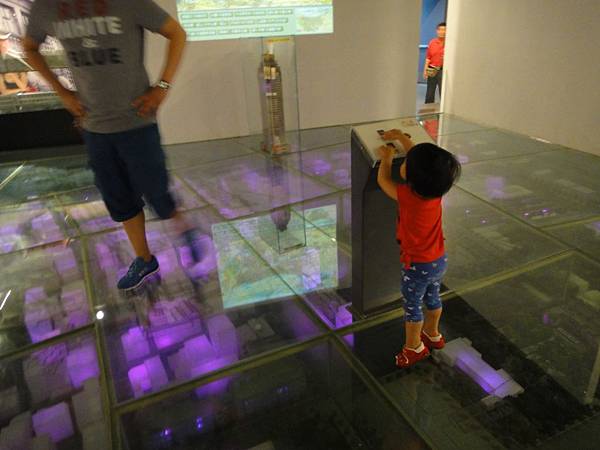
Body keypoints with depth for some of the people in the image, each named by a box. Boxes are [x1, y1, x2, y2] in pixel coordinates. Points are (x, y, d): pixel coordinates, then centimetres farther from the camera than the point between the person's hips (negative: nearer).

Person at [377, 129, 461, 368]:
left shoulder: (408, 196, -31)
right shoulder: (435, 187, -13)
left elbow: (382, 180, -14)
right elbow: (420, 157, 4)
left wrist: (387, 158, 3)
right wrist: (401, 136, 14)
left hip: (417, 266, -7)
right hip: (439, 260, 7)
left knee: (412, 308, 15)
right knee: (432, 299, 28)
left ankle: (414, 348, 35)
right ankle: (432, 334, 51)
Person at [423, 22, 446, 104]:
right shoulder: (432, 42, 7)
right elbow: (428, 57, 8)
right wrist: (425, 69, 3)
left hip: (443, 70, -3)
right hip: (431, 70, 3)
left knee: (443, 92, -5)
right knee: (430, 92, 12)